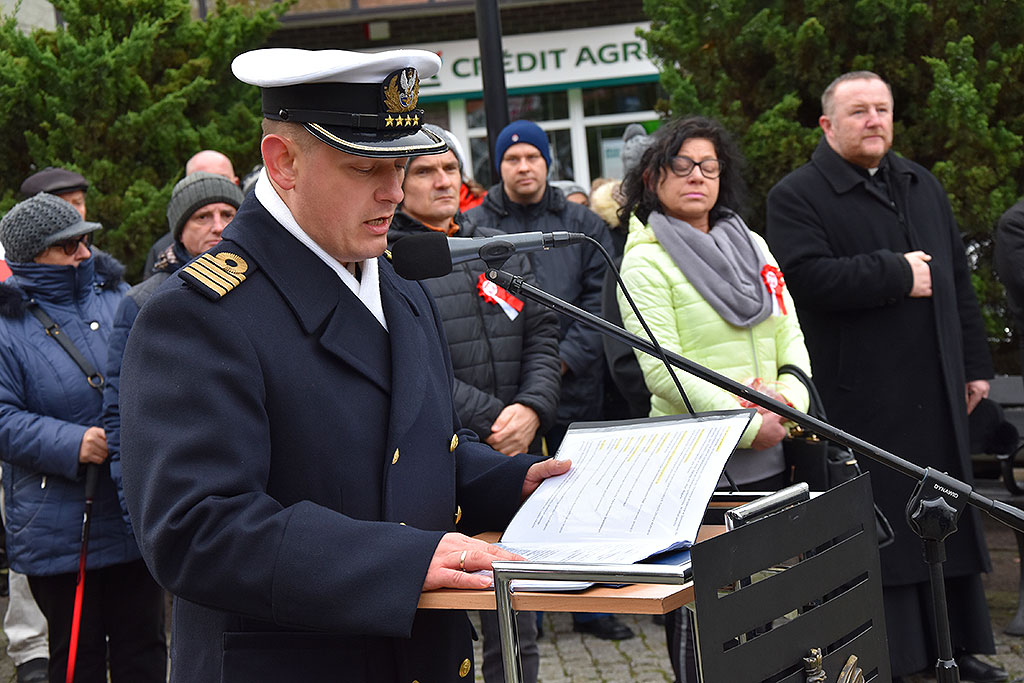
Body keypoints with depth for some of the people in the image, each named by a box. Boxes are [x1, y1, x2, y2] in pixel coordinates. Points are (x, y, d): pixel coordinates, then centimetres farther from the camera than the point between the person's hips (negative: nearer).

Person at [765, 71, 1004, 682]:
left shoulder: (923, 187, 17)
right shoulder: (797, 197, -5)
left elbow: (958, 279, 19)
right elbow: (810, 278, -21)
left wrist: (975, 363, 15)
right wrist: (898, 274, -14)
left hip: (936, 391, 7)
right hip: (860, 397, -6)